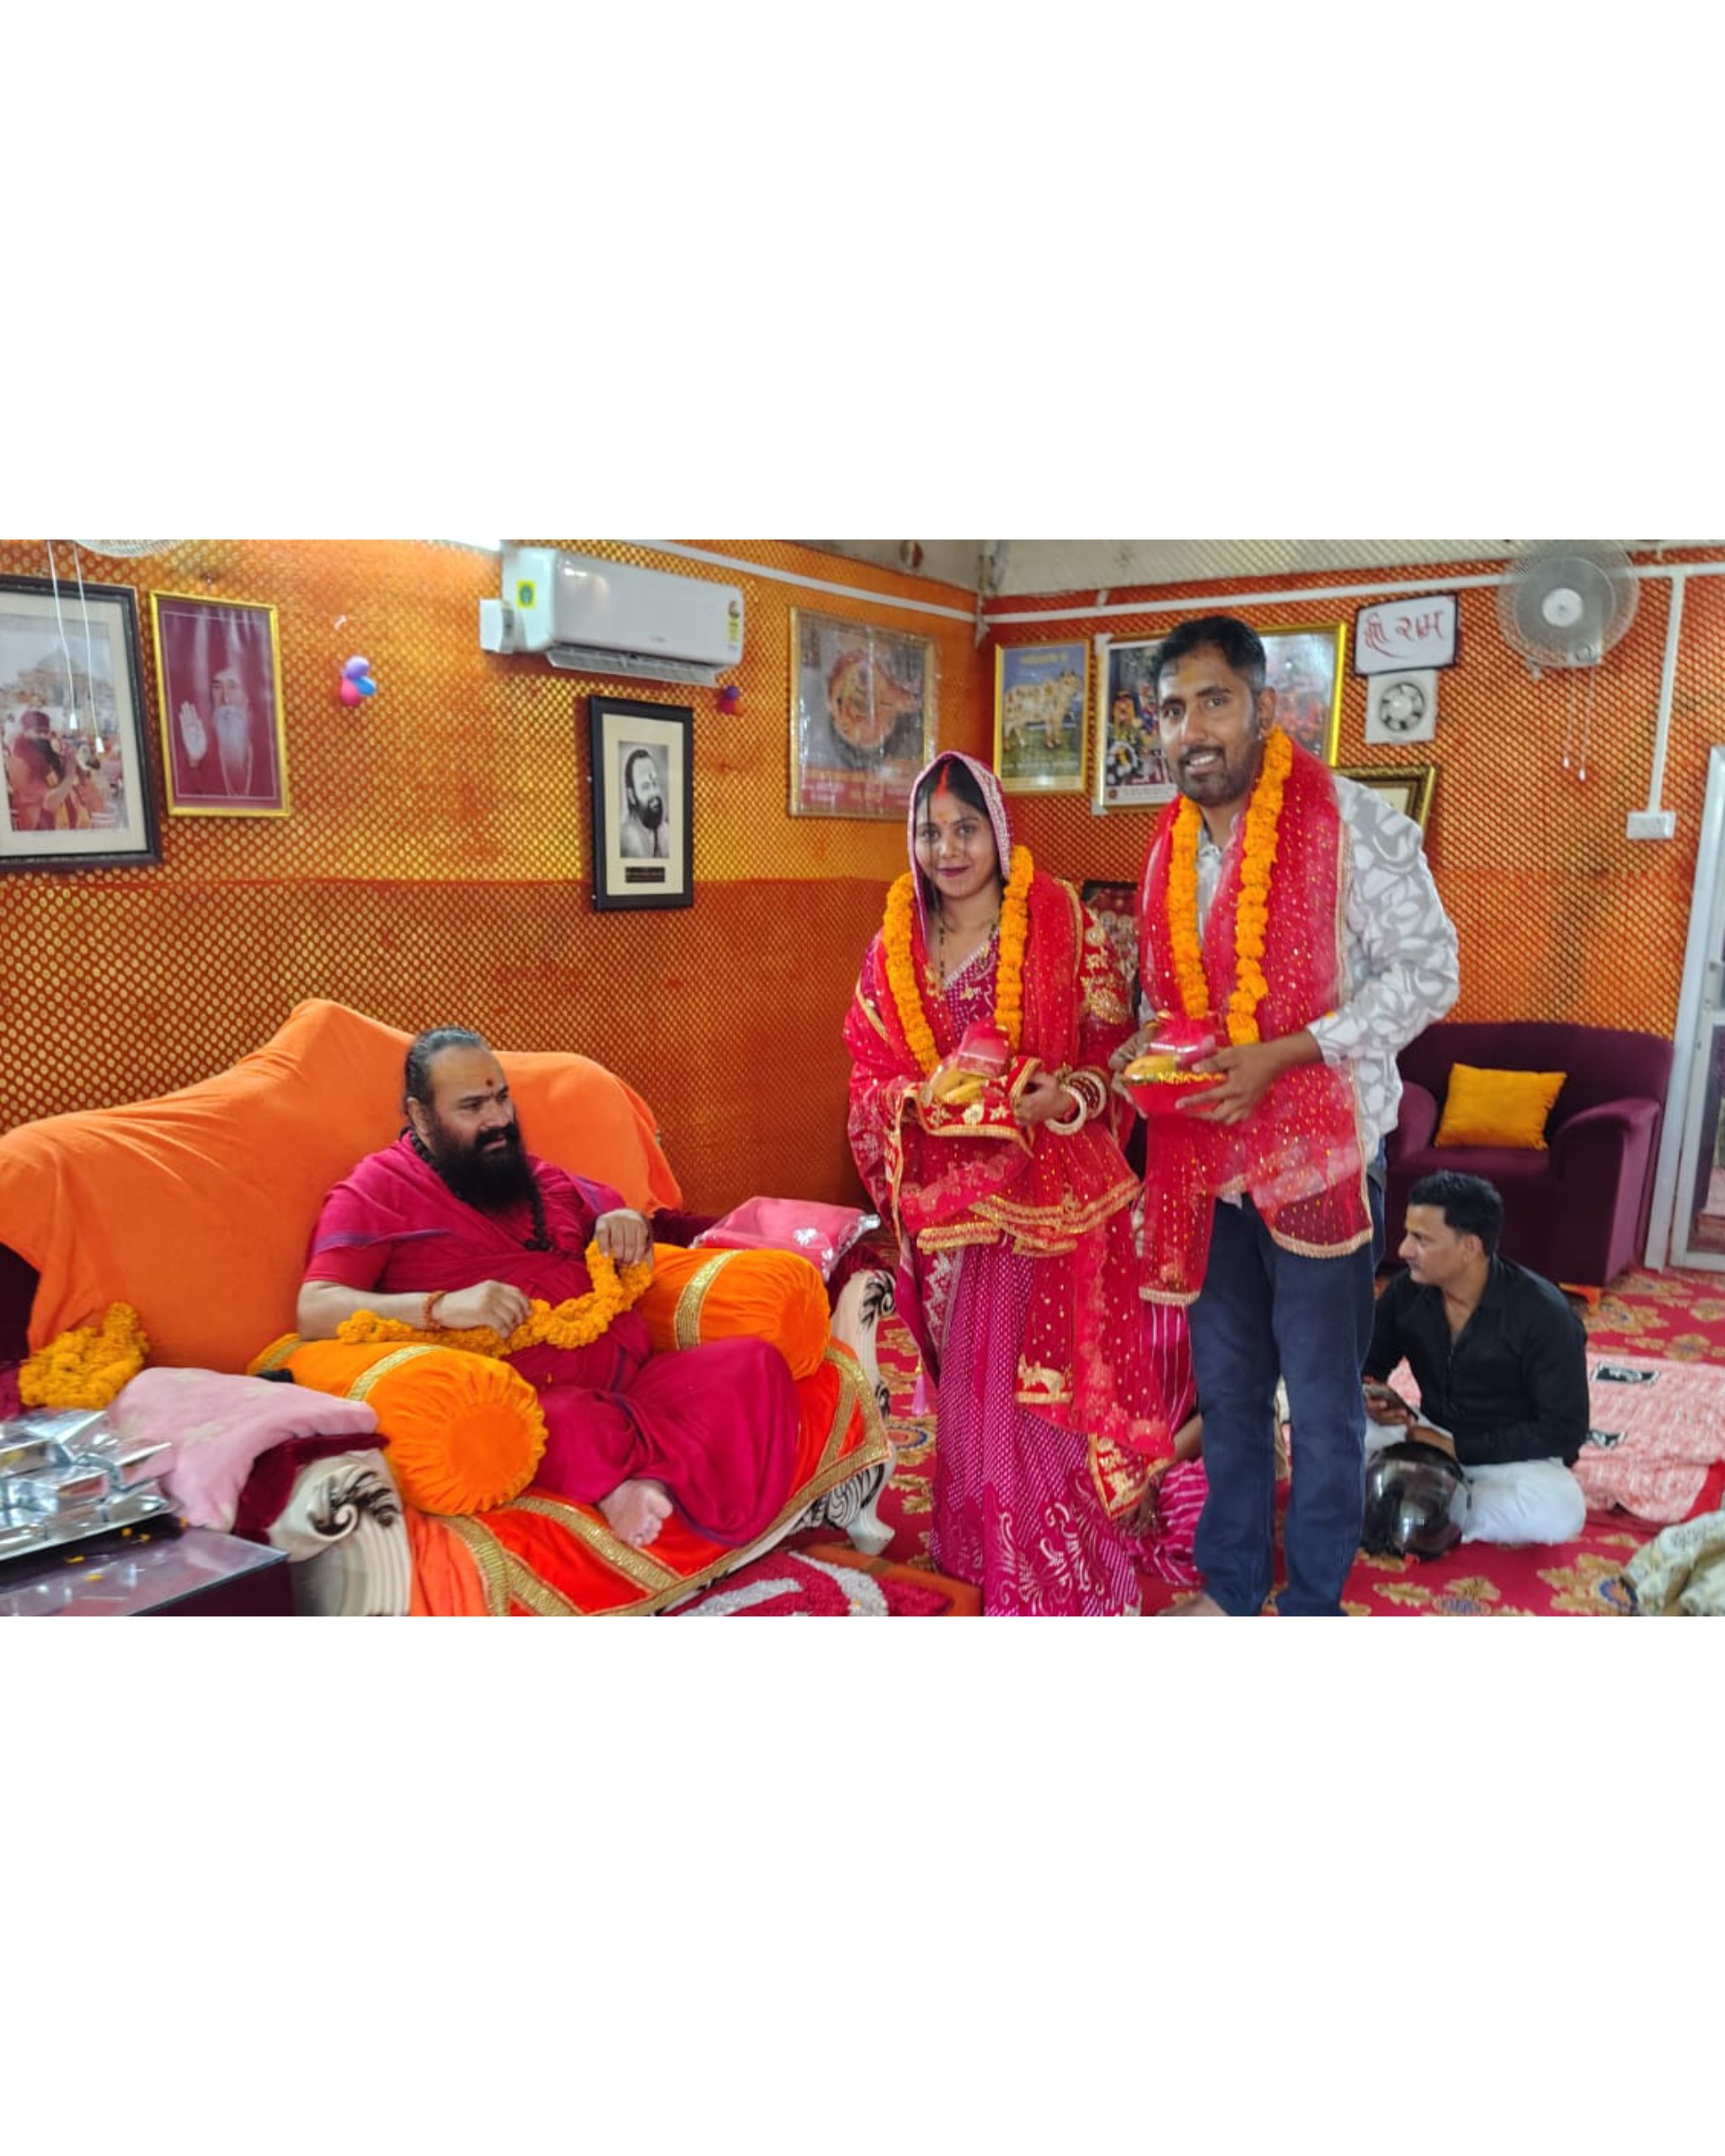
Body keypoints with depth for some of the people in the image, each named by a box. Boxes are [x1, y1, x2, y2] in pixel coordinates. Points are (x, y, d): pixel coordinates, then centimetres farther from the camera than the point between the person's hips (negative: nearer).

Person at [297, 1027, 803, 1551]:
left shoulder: (529, 1172, 24)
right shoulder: (377, 1190, 6)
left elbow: (611, 1209, 36)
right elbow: (315, 1311, -7)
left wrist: (626, 1223, 9)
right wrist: (443, 1306, -23)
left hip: (628, 1376, 7)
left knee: (756, 1363, -18)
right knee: (574, 1422, -41)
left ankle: (643, 1485, -34)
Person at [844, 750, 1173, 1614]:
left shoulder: (1064, 925, -3)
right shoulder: (893, 949, 7)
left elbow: (1114, 1052, -2)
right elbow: (870, 1079, 6)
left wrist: (1065, 1099, -21)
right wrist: (932, 1097, -14)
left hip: (1052, 1195, -3)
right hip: (948, 1199, 4)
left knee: (1052, 1385, -1)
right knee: (966, 1384, 11)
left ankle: (1065, 1581, 18)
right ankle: (984, 1566, 31)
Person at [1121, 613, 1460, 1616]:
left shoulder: (1348, 819, -11)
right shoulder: (1171, 845, 7)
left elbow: (1428, 970, -12)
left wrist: (1282, 1055, -21)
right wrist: (1144, 1049, -3)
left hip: (1319, 1155, -5)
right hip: (1203, 1158, 6)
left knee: (1322, 1404, 8)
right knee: (1227, 1390, 18)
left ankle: (1312, 1605, 28)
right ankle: (1231, 1584, 35)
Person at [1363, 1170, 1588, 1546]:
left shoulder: (1543, 1315, -21)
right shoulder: (1406, 1292, -10)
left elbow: (1563, 1431, -19)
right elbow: (1367, 1365, 5)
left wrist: (1459, 1449, -22)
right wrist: (1370, 1396, -19)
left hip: (1512, 1455, -3)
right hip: (1429, 1436, 3)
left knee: (1559, 1511, -37)